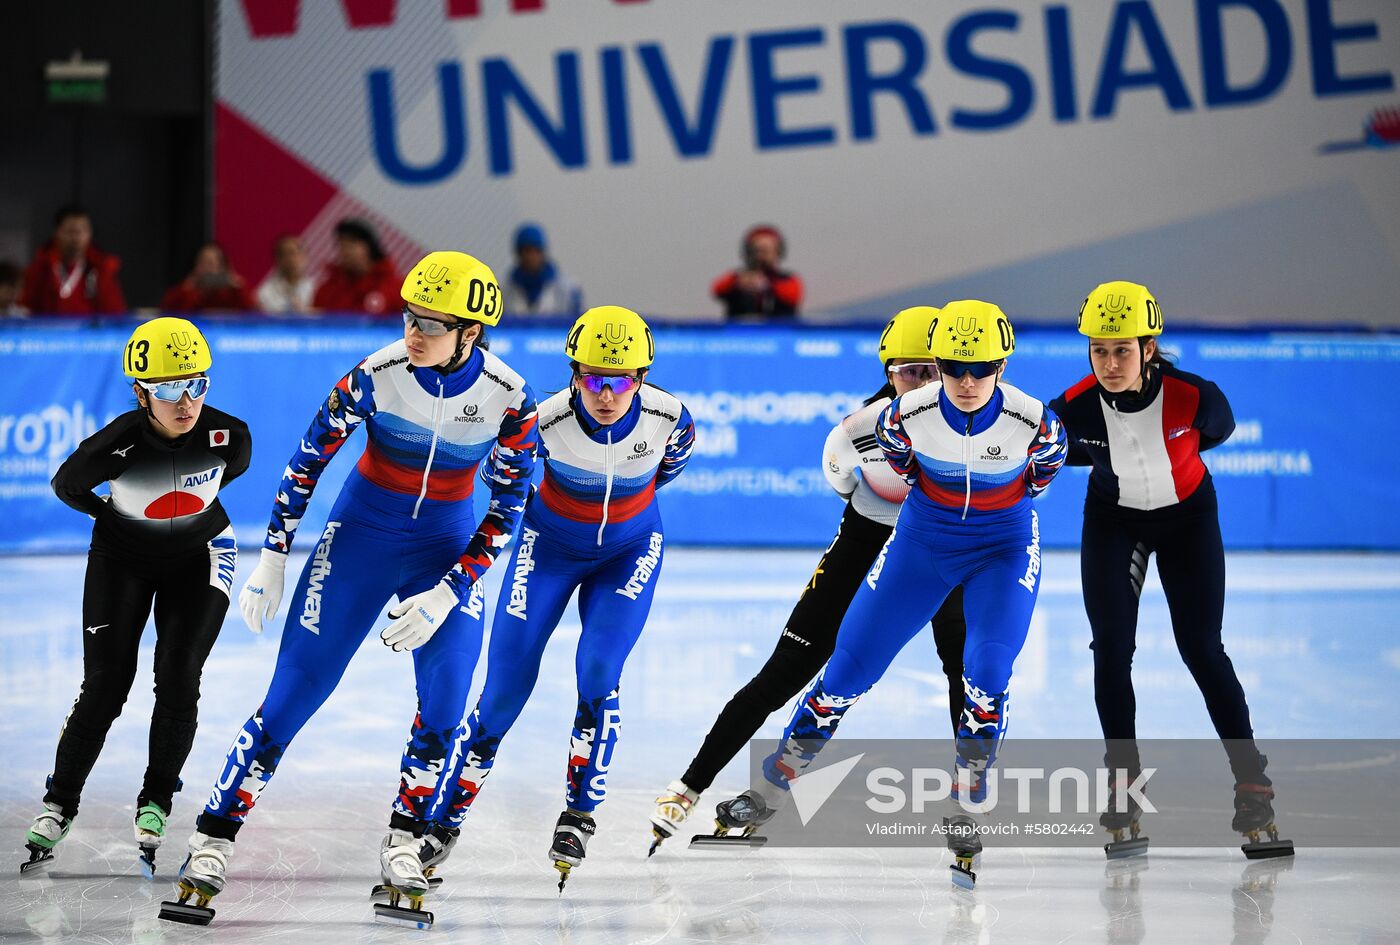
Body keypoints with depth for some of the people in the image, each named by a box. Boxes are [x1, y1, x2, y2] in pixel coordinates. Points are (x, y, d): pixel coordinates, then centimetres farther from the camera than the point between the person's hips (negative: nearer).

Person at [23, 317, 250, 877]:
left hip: (199, 557, 1)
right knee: (104, 689, -4)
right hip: (122, 558, -1)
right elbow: (65, 486, -9)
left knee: (177, 679, -8)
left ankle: (155, 807, 8)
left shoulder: (228, 435, -25)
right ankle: (59, 805, 14)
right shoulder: (112, 447, -31)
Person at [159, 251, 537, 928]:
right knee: (294, 692, -6)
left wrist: (448, 593, -15)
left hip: (451, 549, 1)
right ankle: (211, 845, 0)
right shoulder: (377, 375, -19)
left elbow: (508, 505, -7)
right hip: (359, 539, -1)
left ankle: (404, 847, 6)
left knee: (445, 702, -13)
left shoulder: (507, 397, -16)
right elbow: (308, 458, -5)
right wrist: (272, 558, -4)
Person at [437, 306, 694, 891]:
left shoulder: (668, 418, -26)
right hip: (551, 545, 0)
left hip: (630, 548, 0)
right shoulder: (544, 422, -31)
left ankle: (580, 814, -2)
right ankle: (448, 811, 13)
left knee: (597, 673, -18)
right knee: (506, 685, -3)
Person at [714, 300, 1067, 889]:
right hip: (922, 542, 2)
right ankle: (771, 789, 17)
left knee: (986, 676, -20)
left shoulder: (1032, 421, -25)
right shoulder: (910, 415, -22)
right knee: (851, 665, 2)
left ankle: (964, 818, -4)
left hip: (1004, 549, -1)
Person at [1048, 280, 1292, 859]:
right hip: (1113, 518, 1)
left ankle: (1253, 790, 4)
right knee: (1111, 648, -9)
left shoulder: (1194, 396, -31)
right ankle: (1124, 788, 5)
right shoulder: (1075, 409, -28)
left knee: (1201, 649, -5)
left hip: (1188, 514, -1)